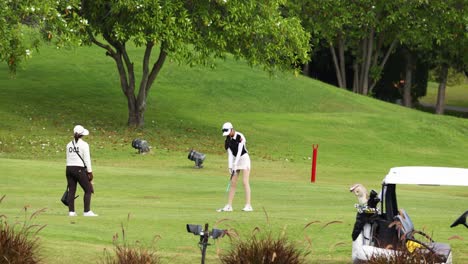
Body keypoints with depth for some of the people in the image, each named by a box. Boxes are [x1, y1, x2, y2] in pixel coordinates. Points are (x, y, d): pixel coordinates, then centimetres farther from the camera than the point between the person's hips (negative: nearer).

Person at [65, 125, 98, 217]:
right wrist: (90, 172, -2)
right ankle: (87, 211, -4)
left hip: (69, 168, 6)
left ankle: (71, 211, 5)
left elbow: (68, 159, 13)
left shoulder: (69, 145, 10)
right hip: (79, 169, -6)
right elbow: (87, 159, -8)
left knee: (71, 190, 7)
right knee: (88, 190, 2)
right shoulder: (84, 144, -7)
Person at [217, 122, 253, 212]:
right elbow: (230, 154, 0)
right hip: (235, 160, 7)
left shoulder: (240, 137, -17)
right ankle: (229, 206, 3)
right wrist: (230, 166, -8)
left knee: (245, 182, -14)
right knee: (233, 183, 3)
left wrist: (235, 165, -22)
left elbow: (239, 151, -20)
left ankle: (248, 205, -17)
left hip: (244, 158, -7)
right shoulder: (228, 140, 3)